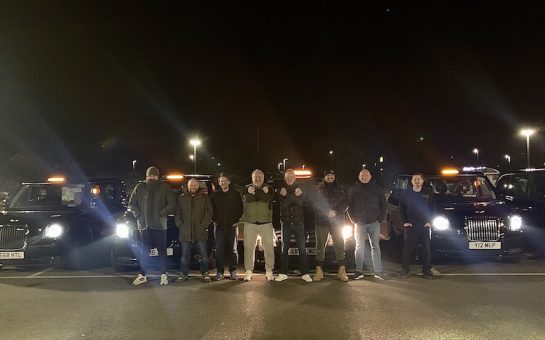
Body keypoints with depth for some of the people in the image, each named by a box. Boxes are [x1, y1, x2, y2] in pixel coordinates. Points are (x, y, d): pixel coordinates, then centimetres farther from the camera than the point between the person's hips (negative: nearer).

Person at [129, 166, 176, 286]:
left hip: (159, 224, -1)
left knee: (162, 250, 2)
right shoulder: (140, 187, 8)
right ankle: (142, 275, 14)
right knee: (144, 251, 6)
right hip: (144, 224, 2)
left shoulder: (164, 187, 3)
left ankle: (164, 275, 9)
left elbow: (172, 203, -1)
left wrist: (161, 213, -9)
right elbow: (131, 203, 10)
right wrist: (138, 215, -3)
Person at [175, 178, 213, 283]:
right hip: (185, 232, 2)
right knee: (185, 254, 7)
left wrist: (203, 226, -8)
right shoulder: (182, 198, 11)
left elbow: (209, 213, 2)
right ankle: (184, 274, 15)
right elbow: (177, 213, 10)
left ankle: (205, 274, 6)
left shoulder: (204, 197, 6)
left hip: (200, 231, -2)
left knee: (204, 253, -1)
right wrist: (180, 225, -2)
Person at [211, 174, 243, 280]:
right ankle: (219, 272, 4)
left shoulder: (235, 194, 5)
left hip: (232, 225, 0)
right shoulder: (215, 195, 8)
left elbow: (240, 208, 6)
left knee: (232, 249, 4)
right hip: (220, 226, 1)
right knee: (219, 250, -3)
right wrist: (214, 220, 0)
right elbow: (211, 209, 10)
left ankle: (233, 271, 11)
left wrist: (236, 220, -3)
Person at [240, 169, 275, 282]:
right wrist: (262, 194, -15)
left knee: (269, 246, -2)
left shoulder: (269, 189, 9)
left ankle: (269, 271, 6)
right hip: (250, 222, 0)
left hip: (266, 222, 0)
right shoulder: (247, 188, 10)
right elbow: (247, 199, -11)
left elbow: (268, 198, -13)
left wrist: (254, 193, -12)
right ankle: (249, 271, 6)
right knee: (248, 246, -1)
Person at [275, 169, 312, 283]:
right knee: (284, 249, 4)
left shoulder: (300, 189, 7)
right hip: (286, 223, 0)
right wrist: (294, 196, -19)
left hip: (298, 222, 0)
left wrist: (287, 196, -18)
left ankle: (305, 273, 1)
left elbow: (300, 202, -10)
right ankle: (283, 273, 10)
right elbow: (282, 204, -11)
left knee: (302, 248, -2)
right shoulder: (281, 190, 6)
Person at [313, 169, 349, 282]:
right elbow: (316, 204, -2)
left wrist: (335, 212, -13)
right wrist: (327, 212, -15)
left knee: (339, 245, -1)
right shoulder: (318, 189, 8)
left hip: (337, 221, 1)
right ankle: (319, 271, 4)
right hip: (321, 221, -1)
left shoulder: (340, 189, 11)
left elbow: (344, 204, 4)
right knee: (320, 246, 0)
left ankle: (342, 271, 3)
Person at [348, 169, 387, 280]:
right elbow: (349, 206, 6)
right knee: (359, 247, 3)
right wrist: (354, 220, -3)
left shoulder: (377, 189, 5)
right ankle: (359, 271, 7)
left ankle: (378, 271, 2)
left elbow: (383, 205, 6)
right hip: (360, 223, 0)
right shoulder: (354, 190, 5)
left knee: (375, 246, 1)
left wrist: (380, 219, -2)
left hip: (374, 222, 0)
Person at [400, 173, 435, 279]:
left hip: (424, 226, 1)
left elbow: (432, 209, 10)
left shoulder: (428, 194, 8)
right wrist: (404, 222, -4)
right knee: (408, 249, -1)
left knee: (426, 249, 3)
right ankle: (405, 270, 7)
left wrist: (429, 222, -2)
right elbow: (401, 208, 5)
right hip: (410, 226, -1)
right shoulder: (406, 194, 5)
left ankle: (426, 270, 12)